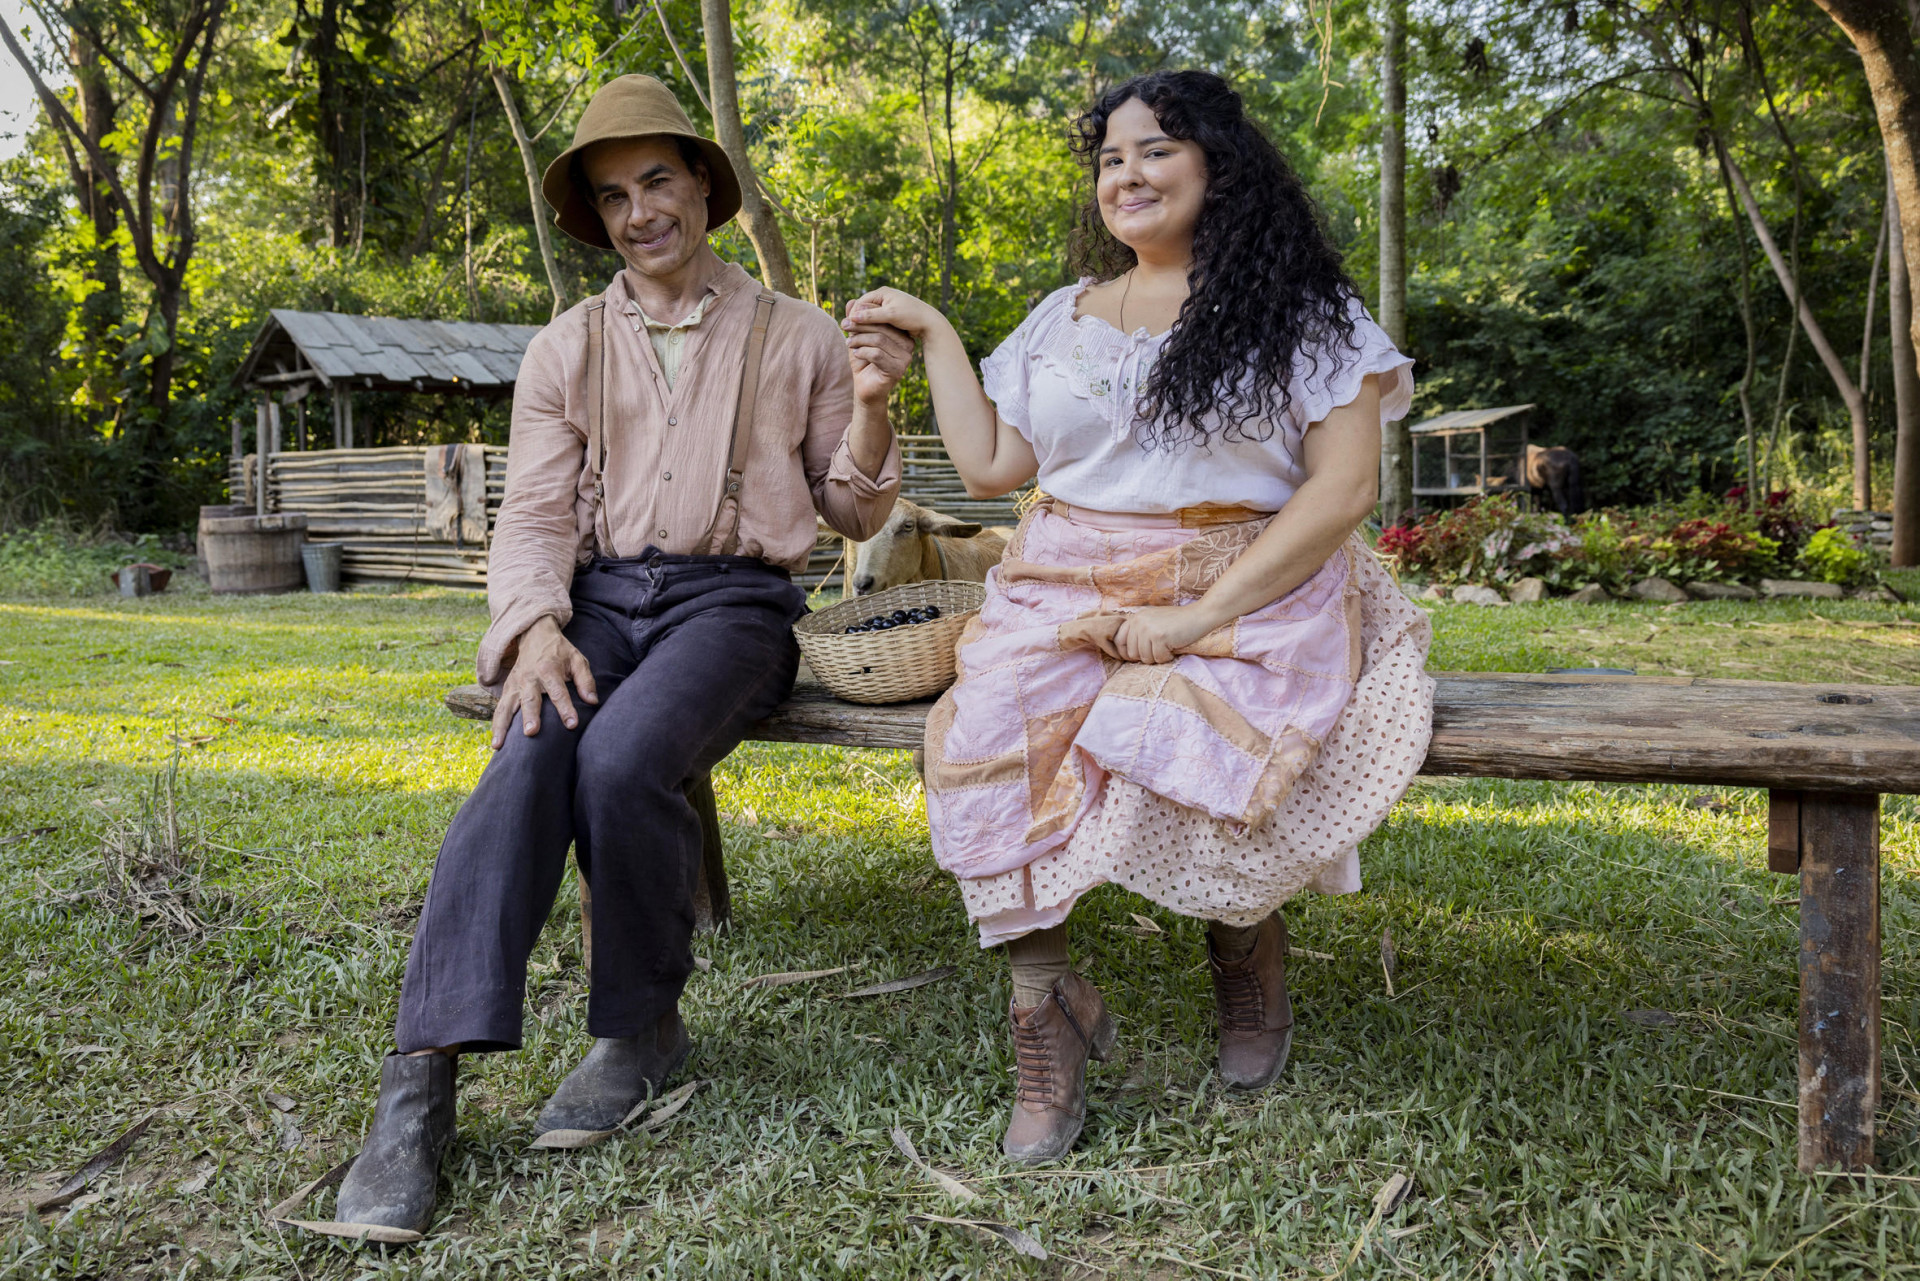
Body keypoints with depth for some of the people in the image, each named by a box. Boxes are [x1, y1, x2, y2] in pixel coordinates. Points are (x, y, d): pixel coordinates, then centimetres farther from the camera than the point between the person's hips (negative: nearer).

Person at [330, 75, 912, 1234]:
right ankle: (421, 1081, -31)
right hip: (596, 597, 2)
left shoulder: (797, 338, 10)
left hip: (733, 601, -2)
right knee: (532, 758, -30)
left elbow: (856, 516, 12)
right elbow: (534, 516, 6)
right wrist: (536, 624, -15)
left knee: (624, 757, -33)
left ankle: (645, 1027, -11)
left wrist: (868, 407, -8)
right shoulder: (565, 351, 14)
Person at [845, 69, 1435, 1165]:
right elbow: (990, 465, 17)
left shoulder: (1305, 312, 6)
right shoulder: (1061, 320, 20)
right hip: (1072, 595, 3)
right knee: (988, 736, -29)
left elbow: (1345, 485, -5)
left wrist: (1196, 618, -15)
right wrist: (934, 333, 19)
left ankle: (1250, 947, -3)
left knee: (1170, 742, -34)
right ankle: (1047, 1011, -17)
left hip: (1248, 595, -3)